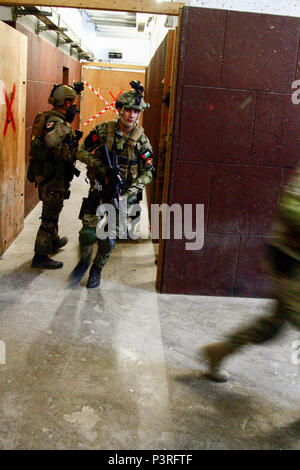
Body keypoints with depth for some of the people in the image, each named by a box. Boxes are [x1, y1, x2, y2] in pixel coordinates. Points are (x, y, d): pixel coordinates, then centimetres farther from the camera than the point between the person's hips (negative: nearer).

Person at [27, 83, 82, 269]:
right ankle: (41, 256, 2)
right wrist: (67, 123, -26)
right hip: (52, 176, -11)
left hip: (47, 174, 11)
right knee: (50, 216, -5)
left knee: (52, 210, 26)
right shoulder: (54, 120, -18)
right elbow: (50, 141, -37)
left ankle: (54, 241, 46)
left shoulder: (57, 119, 14)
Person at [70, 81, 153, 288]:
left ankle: (97, 269, 29)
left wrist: (129, 194, -17)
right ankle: (84, 261, 27)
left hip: (122, 193, 0)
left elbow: (147, 173, -5)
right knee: (88, 233, -3)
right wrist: (100, 166, -16)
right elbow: (82, 152, 1)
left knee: (109, 239, 3)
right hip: (98, 189, 0)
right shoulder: (102, 130, -5)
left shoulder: (142, 140, -6)